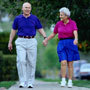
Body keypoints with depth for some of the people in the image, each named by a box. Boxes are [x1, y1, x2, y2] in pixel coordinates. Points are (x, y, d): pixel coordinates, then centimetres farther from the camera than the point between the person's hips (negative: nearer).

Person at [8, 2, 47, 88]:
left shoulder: (35, 18, 3)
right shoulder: (17, 18, 4)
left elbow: (40, 29, 5)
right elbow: (13, 30, 12)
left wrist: (45, 37, -12)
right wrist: (10, 42, 11)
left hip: (31, 42, 1)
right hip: (20, 42, 0)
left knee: (31, 62, 1)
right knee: (21, 61, -15)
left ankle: (30, 82, 10)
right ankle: (22, 82, -9)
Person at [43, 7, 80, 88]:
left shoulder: (73, 23, -3)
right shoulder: (59, 24, 6)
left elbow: (75, 33, -20)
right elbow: (53, 34, 19)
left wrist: (76, 39, -40)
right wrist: (46, 40, 24)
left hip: (71, 44, -2)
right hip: (62, 45, 2)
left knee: (70, 64, 0)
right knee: (63, 63, -14)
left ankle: (70, 81, 9)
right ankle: (63, 80, -5)